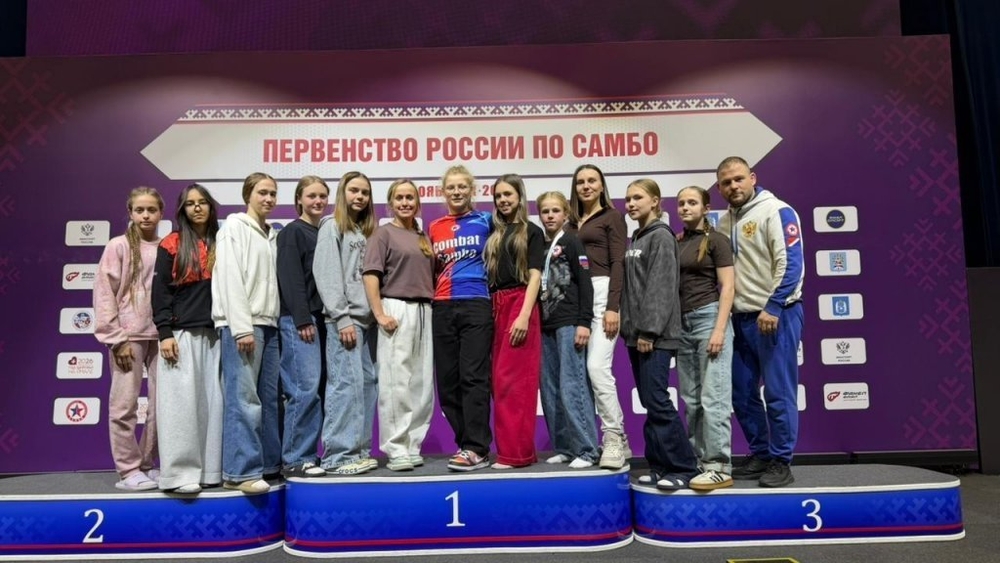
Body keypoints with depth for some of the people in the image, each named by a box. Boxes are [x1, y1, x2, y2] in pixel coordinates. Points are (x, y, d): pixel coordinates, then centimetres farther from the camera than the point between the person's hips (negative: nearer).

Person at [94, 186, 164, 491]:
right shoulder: (119, 246, 0)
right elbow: (104, 294, -3)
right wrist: (117, 338, -9)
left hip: (161, 335, 3)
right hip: (129, 336, -3)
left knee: (162, 403, 5)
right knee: (125, 404, -1)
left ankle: (147, 465, 20)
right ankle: (129, 470, 10)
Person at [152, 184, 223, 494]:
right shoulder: (171, 245, 3)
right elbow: (160, 292, -2)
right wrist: (165, 334, -10)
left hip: (215, 335, 4)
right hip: (182, 335, -3)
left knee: (214, 402, 3)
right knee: (182, 402, -5)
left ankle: (211, 470, 10)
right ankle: (179, 473, -1)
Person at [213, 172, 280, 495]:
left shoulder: (273, 236, 20)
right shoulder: (234, 227, 1)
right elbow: (230, 279, -9)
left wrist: (275, 322, 9)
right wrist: (242, 328, -16)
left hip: (269, 325, 7)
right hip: (242, 324, -7)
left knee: (270, 398, 7)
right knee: (243, 399, -11)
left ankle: (270, 463, 14)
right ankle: (241, 472, -8)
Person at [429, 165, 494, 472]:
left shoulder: (485, 220, 4)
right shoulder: (434, 228, 14)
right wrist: (429, 257, 4)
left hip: (476, 306, -4)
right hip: (442, 309, 4)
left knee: (474, 377, -7)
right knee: (447, 381, 6)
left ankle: (476, 449, -4)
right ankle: (468, 443, 17)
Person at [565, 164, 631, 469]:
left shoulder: (612, 216, 3)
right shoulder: (572, 222, 19)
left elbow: (618, 262, -6)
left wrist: (613, 306, -16)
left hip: (602, 292, -6)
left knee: (597, 367, -16)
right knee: (579, 370, 3)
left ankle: (614, 438, -4)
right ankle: (617, 441, 12)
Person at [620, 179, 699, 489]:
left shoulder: (661, 236, -6)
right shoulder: (634, 240, 17)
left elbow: (661, 287, -15)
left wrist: (649, 330, -19)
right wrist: (629, 328, 12)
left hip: (655, 335, -8)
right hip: (636, 333, 8)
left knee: (657, 400, -9)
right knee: (649, 402, 10)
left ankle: (683, 467, 0)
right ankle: (661, 464, 17)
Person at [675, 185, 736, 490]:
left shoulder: (716, 240, -2)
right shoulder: (675, 243, 14)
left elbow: (727, 287, -8)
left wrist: (719, 329, -16)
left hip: (709, 317, -6)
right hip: (682, 322, 6)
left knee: (713, 397, -8)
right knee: (691, 400, 9)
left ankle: (720, 468, -4)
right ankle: (696, 461, 17)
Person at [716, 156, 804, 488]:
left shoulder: (776, 211, -7)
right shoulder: (724, 223, 14)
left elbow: (791, 263, -16)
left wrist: (773, 307, -21)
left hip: (776, 315, -7)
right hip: (741, 318, 7)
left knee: (778, 393, -2)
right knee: (742, 393, 11)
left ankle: (780, 462, 10)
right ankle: (760, 455, 25)